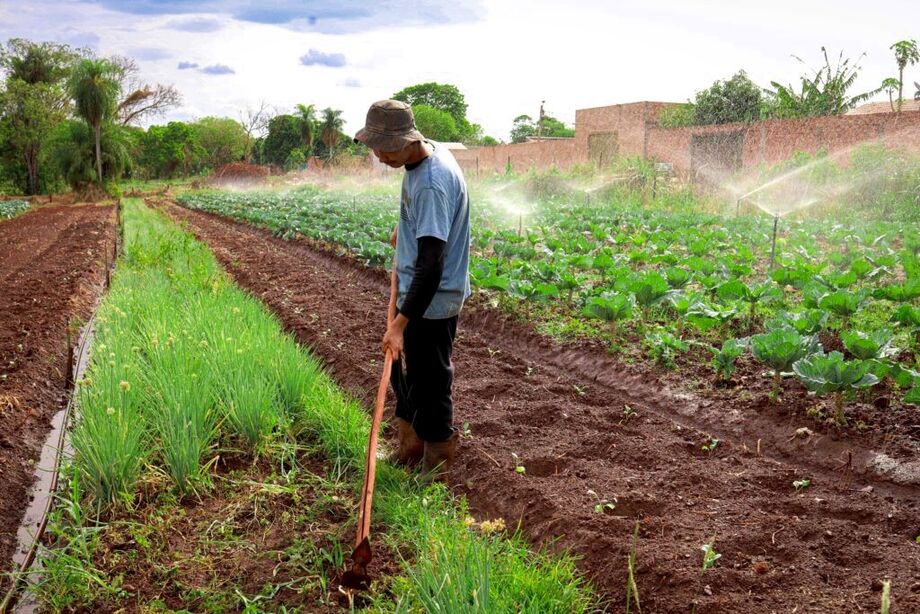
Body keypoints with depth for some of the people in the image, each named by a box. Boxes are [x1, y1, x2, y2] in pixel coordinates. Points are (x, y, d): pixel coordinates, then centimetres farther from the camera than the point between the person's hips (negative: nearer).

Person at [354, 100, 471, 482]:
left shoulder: (432, 183, -29)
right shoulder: (426, 152, 2)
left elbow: (431, 262, -34)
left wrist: (401, 321, -37)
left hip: (432, 301, -10)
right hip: (417, 291, 10)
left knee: (429, 384, 3)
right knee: (404, 371, 22)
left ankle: (436, 468, 22)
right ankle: (409, 450, 39)